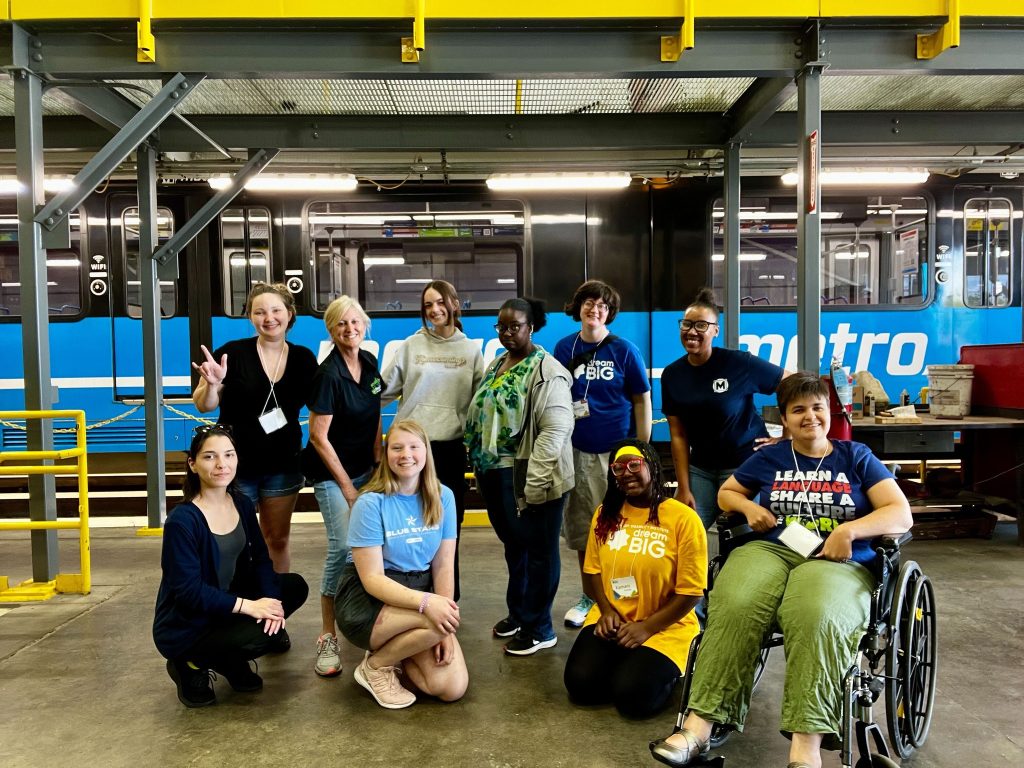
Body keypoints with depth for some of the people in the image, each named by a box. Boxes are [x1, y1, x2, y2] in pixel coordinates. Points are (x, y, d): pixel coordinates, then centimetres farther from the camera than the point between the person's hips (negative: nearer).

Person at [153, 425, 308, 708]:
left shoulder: (242, 504, -1)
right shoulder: (182, 520, -24)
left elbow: (260, 558, -1)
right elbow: (189, 590, -24)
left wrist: (271, 600, -19)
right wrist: (248, 605, -27)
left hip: (227, 603, 8)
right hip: (185, 625, -8)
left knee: (295, 586, -1)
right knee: (258, 637, -28)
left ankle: (233, 663, 10)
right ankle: (192, 664, 1)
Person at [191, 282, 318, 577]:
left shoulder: (303, 358, 0)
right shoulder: (232, 353, -10)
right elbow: (203, 406, -7)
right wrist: (212, 384, -26)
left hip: (283, 466, 3)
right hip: (236, 466, -3)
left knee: (278, 542, 14)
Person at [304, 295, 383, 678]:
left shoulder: (370, 363, 2)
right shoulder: (328, 374, -18)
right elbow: (319, 437, -17)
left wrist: (378, 460, 3)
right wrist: (346, 486, -13)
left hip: (364, 468, 7)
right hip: (331, 473, -6)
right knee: (343, 546, -14)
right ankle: (327, 638, -2)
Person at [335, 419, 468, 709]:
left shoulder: (443, 497, -4)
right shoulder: (371, 503, -16)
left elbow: (444, 566, -3)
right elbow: (372, 579, -18)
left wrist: (445, 627, -13)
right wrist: (425, 602, -32)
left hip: (419, 592, 4)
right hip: (366, 601, -4)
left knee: (452, 688, -10)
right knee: (432, 622, -32)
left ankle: (393, 648, 16)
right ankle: (375, 666, -3)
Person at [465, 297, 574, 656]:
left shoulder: (545, 370, -14)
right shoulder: (495, 365, 13)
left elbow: (556, 428, -22)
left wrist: (534, 483, -24)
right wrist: (479, 466, 14)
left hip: (527, 477, -8)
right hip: (496, 474, 8)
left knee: (538, 551, 6)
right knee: (514, 545, 21)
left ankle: (538, 629, 21)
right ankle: (517, 613, 39)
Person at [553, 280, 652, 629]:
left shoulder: (624, 350, -5)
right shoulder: (564, 348, 3)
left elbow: (642, 400, -1)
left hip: (616, 450, -3)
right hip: (577, 450, 3)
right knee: (581, 529, 12)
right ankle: (588, 597, 28)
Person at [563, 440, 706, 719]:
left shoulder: (683, 518, -13)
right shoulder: (605, 514, 3)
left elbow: (691, 592, -12)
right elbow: (593, 570, 10)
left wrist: (647, 627, -16)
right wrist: (606, 611, -7)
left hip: (664, 628, -4)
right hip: (611, 620, 4)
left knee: (633, 696, -22)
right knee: (580, 683, -15)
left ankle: (666, 671, 11)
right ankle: (623, 665, 16)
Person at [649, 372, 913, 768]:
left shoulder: (856, 456, 13)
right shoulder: (769, 458, 18)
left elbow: (901, 514, 6)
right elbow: (726, 492, 29)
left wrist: (850, 530, -12)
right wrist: (749, 507, 5)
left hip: (837, 562, -1)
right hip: (770, 550, 2)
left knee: (817, 619, -39)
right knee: (734, 607, -34)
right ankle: (699, 724, -36)